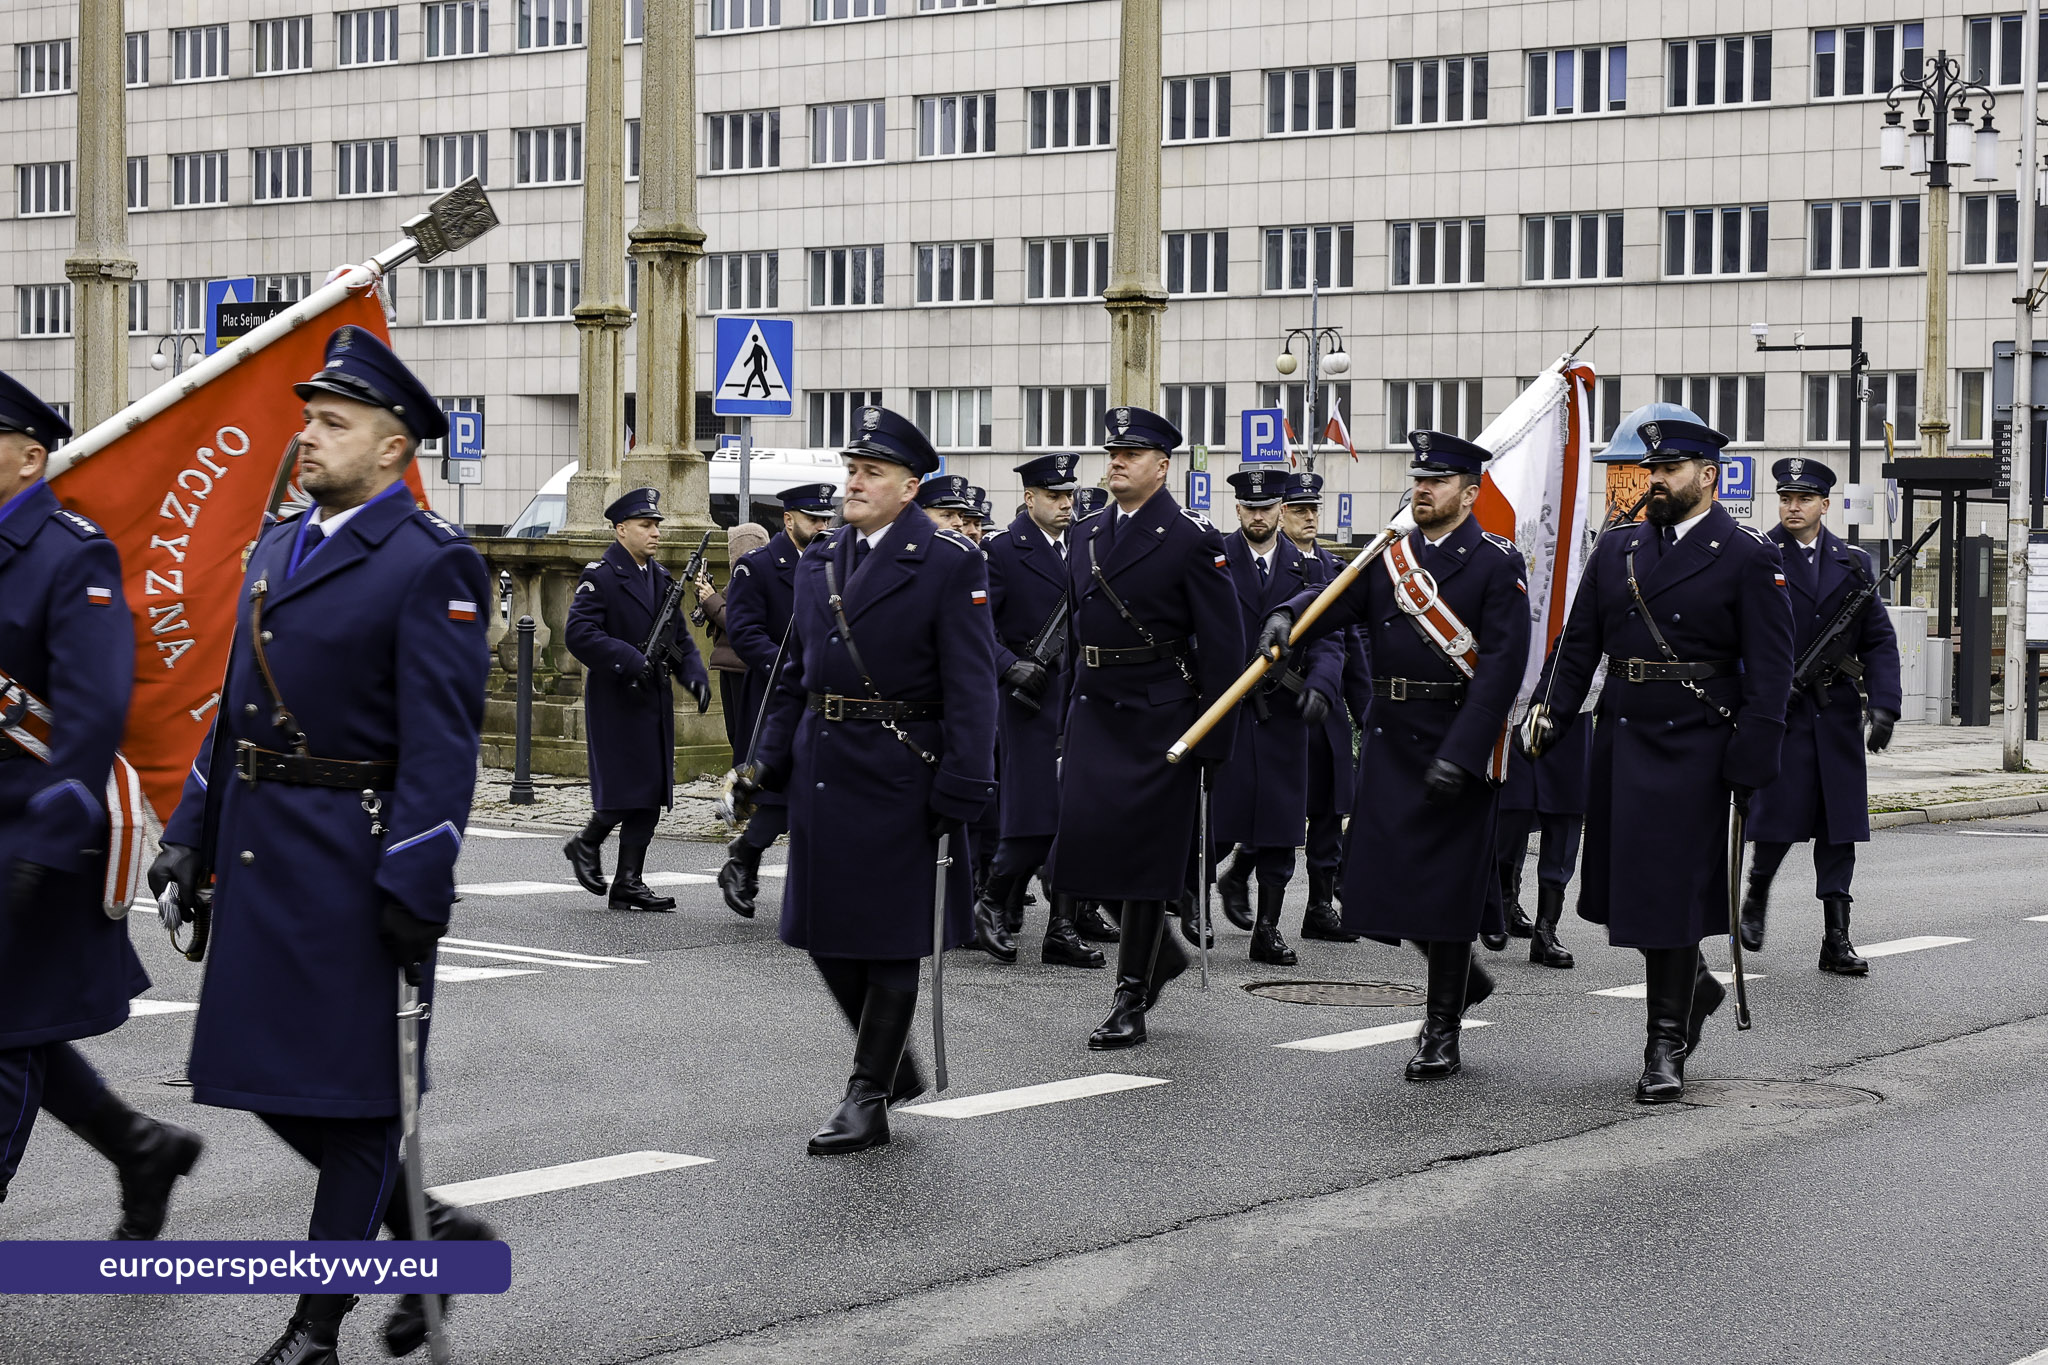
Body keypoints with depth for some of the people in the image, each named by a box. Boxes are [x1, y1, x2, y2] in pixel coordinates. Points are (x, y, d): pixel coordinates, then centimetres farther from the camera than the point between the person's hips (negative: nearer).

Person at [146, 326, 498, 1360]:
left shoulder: (431, 565, -11)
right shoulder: (275, 549, 14)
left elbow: (441, 741, -16)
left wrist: (417, 886, -20)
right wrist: (192, 833, 14)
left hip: (357, 864, -8)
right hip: (260, 850, 8)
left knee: (351, 1094, 2)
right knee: (267, 1077, 12)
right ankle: (430, 1229, 28)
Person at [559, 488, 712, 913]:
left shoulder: (662, 577, 15)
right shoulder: (600, 575, -9)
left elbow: (679, 636, 18)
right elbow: (578, 634, -19)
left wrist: (695, 675, 0)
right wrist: (631, 661, -26)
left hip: (655, 701, 7)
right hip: (616, 702, -7)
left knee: (650, 796, 5)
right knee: (623, 791, -10)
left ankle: (628, 884, 10)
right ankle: (586, 842, 18)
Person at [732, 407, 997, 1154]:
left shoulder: (951, 565, -8)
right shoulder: (819, 560, 11)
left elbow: (970, 688, -12)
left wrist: (960, 791, -18)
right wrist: (771, 759, 8)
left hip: (898, 777, -6)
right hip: (822, 773, 7)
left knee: (890, 938, 2)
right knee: (826, 932, 10)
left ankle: (868, 1098, 11)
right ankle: (894, 1063, 30)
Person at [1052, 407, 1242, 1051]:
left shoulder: (1192, 540, -7)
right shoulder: (1086, 535, 13)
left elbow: (1223, 646, -8)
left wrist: (1214, 740, -11)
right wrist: (1067, 720, 15)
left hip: (1159, 719, -6)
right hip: (1094, 710, 6)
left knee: (1144, 854, -1)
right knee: (1085, 842, 0)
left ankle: (1131, 1003, 7)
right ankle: (1160, 952, 24)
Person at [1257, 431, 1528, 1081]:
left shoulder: (1498, 564, -6)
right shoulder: (1388, 558, 11)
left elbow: (1501, 666, -14)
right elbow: (1337, 599, -4)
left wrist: (1460, 753, -22)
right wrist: (1287, 617, -28)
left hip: (1460, 745, -6)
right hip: (1390, 741, 6)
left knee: (1446, 882, -2)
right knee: (1384, 877, 7)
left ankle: (1442, 1033, 10)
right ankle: (1462, 976, 32)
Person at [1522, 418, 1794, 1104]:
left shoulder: (1748, 558, -4)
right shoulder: (1617, 549, 11)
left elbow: (1769, 667, -7)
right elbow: (1578, 642, 11)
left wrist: (1752, 758, -14)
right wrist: (1550, 711, -3)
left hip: (1694, 747, -5)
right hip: (1621, 740, 5)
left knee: (1675, 888, -3)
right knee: (1621, 884, 10)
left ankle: (1666, 1045, 6)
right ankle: (1692, 986, 35)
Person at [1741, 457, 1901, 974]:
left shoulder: (1853, 563, 10)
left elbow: (1879, 639, 8)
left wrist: (1884, 704, -4)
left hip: (1837, 711, 3)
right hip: (1779, 710, -3)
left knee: (1839, 823, 2)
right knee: (1779, 815, -5)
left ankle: (1836, 939, 6)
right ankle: (1757, 892, 25)